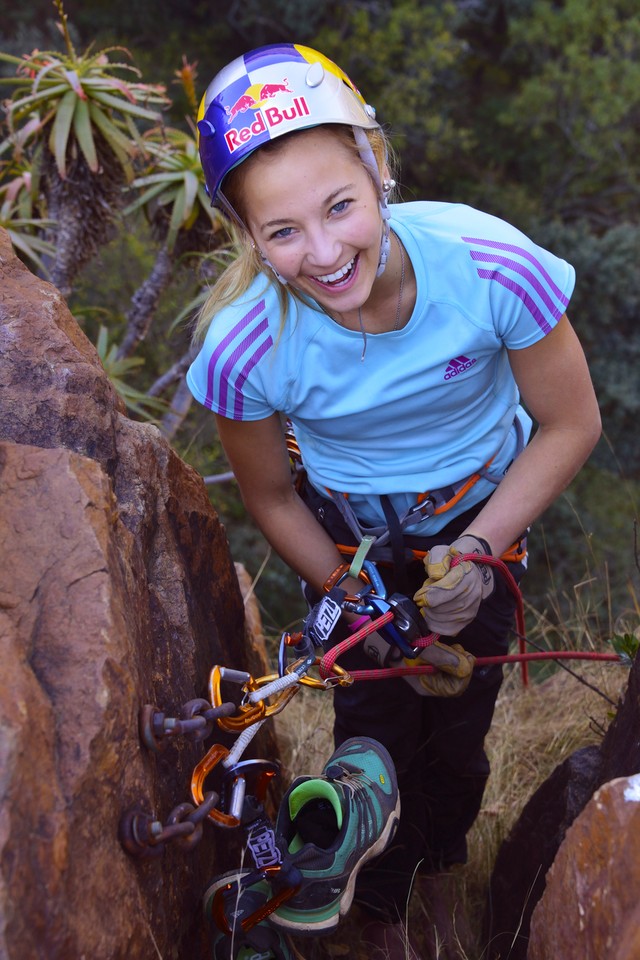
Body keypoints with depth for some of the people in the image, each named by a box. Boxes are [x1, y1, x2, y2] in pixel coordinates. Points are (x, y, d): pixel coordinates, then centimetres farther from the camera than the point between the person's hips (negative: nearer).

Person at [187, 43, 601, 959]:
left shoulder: (491, 263, -33)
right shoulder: (240, 348, -30)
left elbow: (571, 425, -15)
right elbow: (272, 499, -10)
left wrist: (478, 551, -22)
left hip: (486, 511, 1)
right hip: (351, 536, 0)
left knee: (459, 725, 10)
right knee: (376, 732, 8)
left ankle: (442, 865, 50)